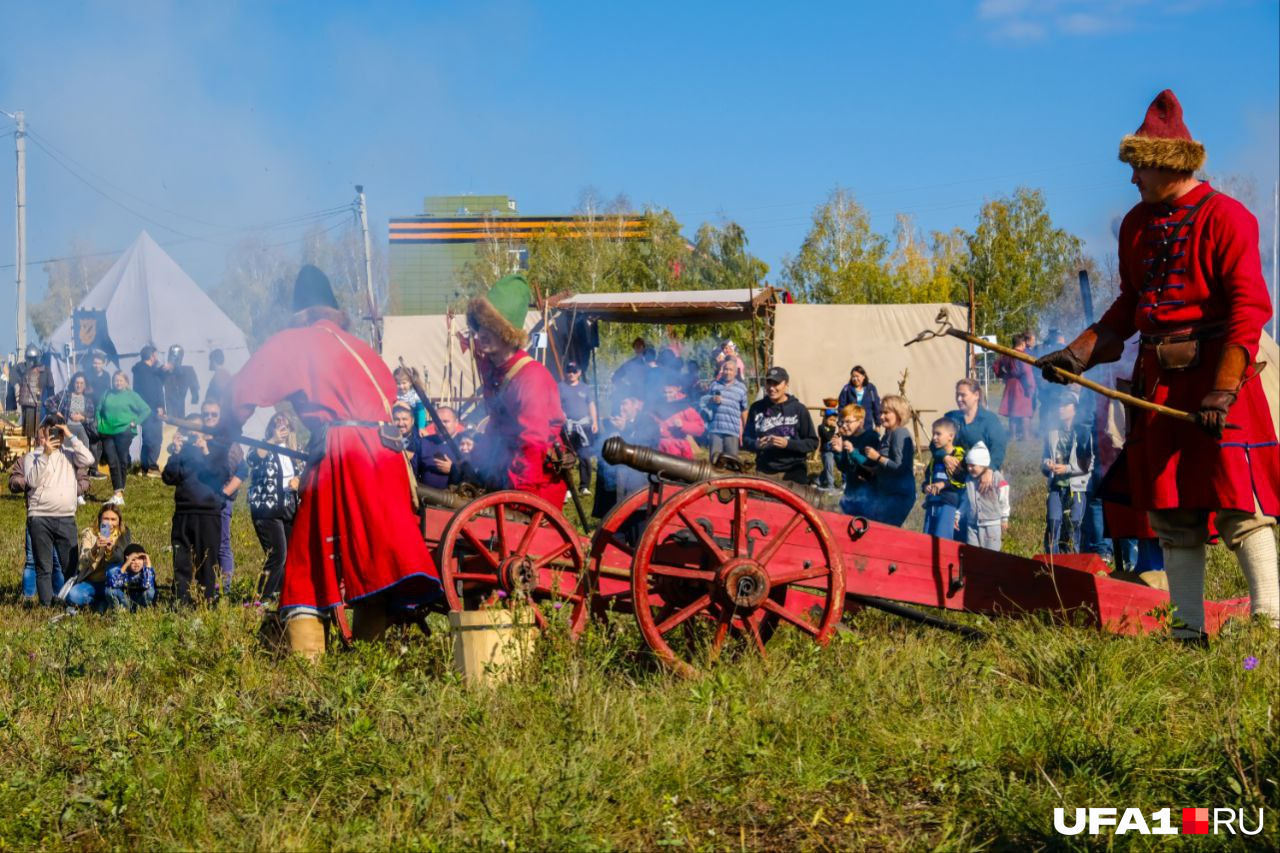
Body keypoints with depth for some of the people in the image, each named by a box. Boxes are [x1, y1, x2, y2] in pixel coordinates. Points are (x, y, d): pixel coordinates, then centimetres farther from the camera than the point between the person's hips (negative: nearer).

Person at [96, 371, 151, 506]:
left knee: (122, 461, 2)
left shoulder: (131, 395, 2)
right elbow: (99, 410, 17)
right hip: (107, 432, 2)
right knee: (112, 462, -4)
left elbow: (146, 410, 3)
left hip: (124, 432, -2)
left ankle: (119, 492, 11)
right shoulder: (107, 395, 11)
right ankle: (118, 492, -6)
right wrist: (99, 426, 5)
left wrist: (135, 422, -4)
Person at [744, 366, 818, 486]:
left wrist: (788, 443, -13)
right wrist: (755, 444, -7)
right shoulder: (757, 408, 9)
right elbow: (746, 438, 16)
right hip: (764, 472, 2)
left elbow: (813, 442, 2)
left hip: (793, 472, -2)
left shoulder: (798, 409, 2)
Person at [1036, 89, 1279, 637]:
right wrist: (1080, 352, 8)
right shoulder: (1137, 223, 14)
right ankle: (1189, 628, 12)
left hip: (1215, 375, -7)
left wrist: (1222, 390, -22)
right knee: (1171, 511, 7)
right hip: (1156, 380, 7)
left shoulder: (1225, 217, -8)